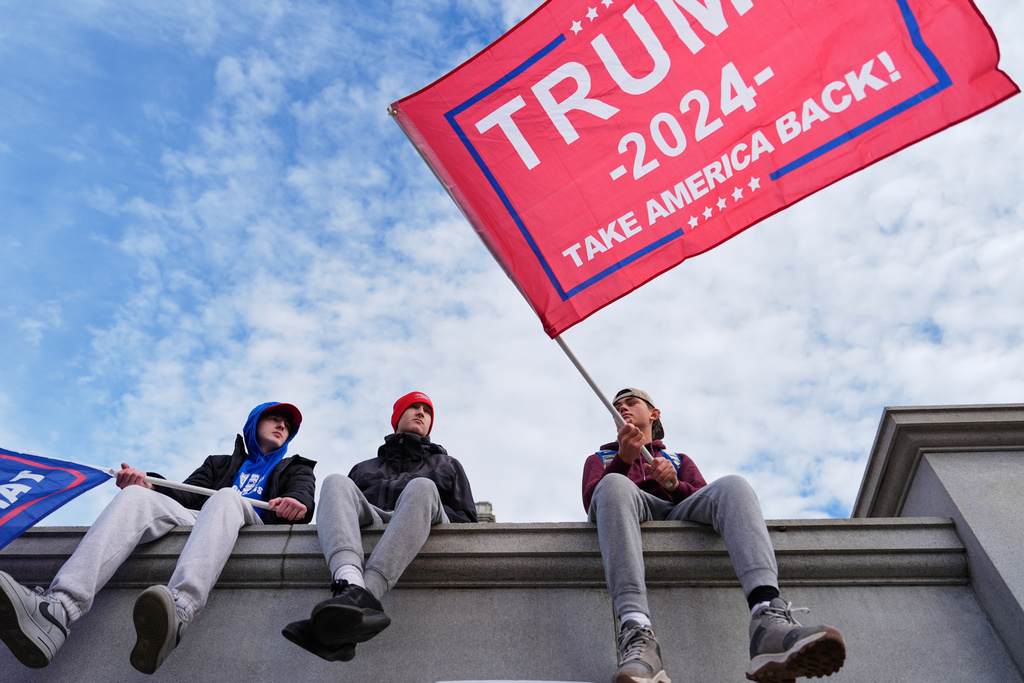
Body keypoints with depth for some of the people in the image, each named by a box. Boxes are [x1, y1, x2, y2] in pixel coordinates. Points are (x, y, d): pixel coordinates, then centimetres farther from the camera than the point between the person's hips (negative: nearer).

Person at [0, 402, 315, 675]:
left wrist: (296, 504, -21)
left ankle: (179, 611, -64)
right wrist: (149, 487, -3)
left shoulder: (295, 469, 30)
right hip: (193, 520, 4)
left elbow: (303, 501, 6)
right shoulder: (219, 463, 38)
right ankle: (56, 612, -47)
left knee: (226, 497, -36)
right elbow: (187, 497, 20)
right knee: (136, 495, -22)